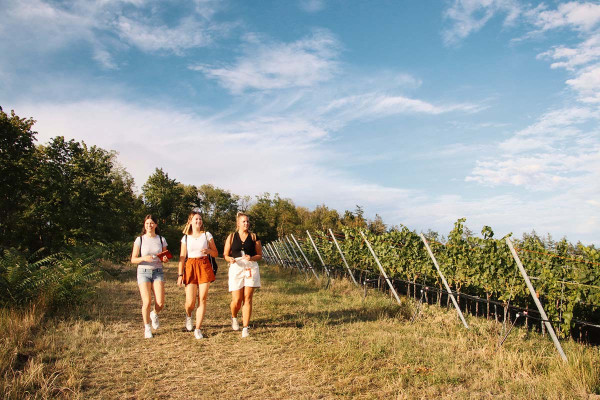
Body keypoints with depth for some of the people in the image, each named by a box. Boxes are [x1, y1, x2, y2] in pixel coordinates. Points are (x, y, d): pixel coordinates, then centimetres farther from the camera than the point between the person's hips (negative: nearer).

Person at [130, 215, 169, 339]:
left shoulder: (161, 240, 6)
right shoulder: (140, 240, 0)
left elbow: (165, 258, 13)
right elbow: (133, 259, -1)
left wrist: (165, 259, -10)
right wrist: (144, 258, -20)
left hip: (158, 272, 2)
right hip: (143, 272, -2)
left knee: (160, 303, -10)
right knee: (147, 302, -10)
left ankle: (154, 314, 27)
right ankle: (147, 328, 12)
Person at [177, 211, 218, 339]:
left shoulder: (207, 235, 7)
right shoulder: (186, 238, 9)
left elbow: (216, 253, 8)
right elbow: (182, 257, 8)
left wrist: (208, 250, -14)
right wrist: (180, 274, 2)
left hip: (204, 267, 0)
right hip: (190, 267, 0)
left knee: (202, 299, -4)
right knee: (190, 302, -4)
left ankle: (198, 329, 6)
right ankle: (188, 315, 33)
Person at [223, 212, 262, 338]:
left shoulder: (253, 237, 9)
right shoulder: (231, 237, 9)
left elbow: (260, 255, 10)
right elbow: (225, 254, 10)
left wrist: (251, 258, -10)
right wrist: (230, 259, -12)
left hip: (251, 268, 1)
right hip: (236, 268, 0)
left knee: (248, 298, -3)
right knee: (237, 300, -2)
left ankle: (245, 328, 5)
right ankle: (234, 317, 31)